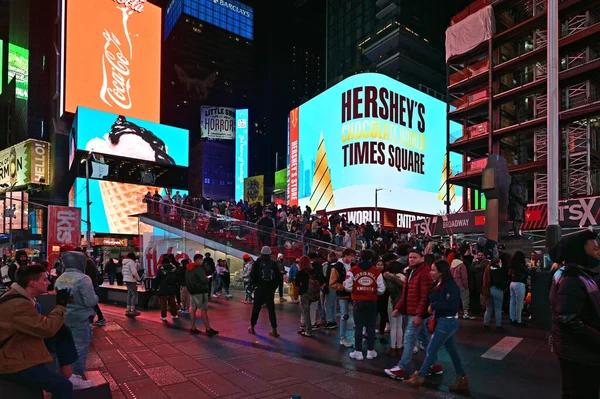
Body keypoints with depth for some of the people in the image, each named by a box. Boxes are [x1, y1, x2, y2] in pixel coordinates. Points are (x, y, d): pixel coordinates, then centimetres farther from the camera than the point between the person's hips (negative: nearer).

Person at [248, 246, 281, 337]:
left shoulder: (257, 263, -5)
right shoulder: (273, 264, 0)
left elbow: (253, 275, -5)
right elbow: (279, 276, 0)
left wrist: (255, 285, 9)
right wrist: (274, 287, 9)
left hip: (259, 289, -1)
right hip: (270, 290, 1)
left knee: (256, 308, 11)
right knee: (271, 309, 5)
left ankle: (252, 327, 21)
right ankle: (274, 330, 2)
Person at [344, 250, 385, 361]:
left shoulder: (353, 270, -7)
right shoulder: (376, 271, -4)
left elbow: (348, 287, -8)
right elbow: (381, 289, -3)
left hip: (358, 302, -1)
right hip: (372, 302, 1)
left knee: (358, 327, 8)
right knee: (371, 327, 12)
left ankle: (358, 352, 12)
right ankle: (370, 351, 19)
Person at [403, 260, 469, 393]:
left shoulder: (450, 286, -19)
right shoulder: (438, 285, 7)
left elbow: (451, 305, -27)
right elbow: (432, 299, 10)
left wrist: (434, 306, -20)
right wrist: (432, 308, -10)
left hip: (447, 322, -9)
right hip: (442, 321, 9)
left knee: (431, 350, -2)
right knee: (451, 350, 16)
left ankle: (419, 378, 8)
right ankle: (462, 380, 27)